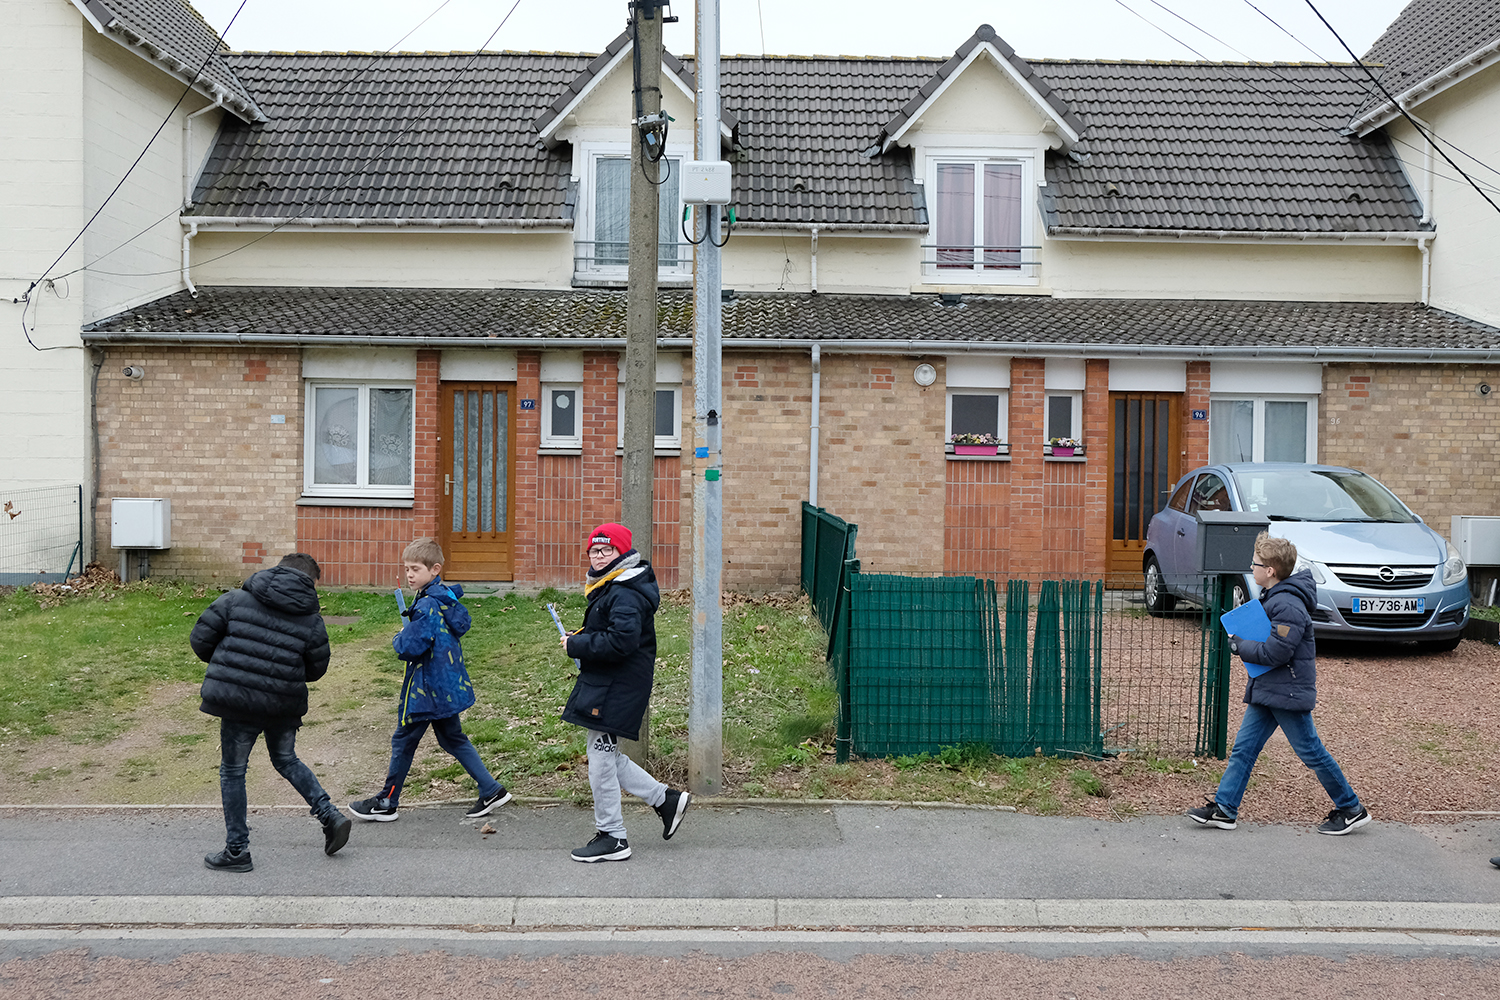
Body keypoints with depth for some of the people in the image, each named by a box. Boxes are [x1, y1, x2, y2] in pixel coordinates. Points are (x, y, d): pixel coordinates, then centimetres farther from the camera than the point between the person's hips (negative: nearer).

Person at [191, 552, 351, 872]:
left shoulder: (237, 599, -2)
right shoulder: (311, 620, 0)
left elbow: (200, 639, 0)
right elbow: (316, 670, 7)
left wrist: (223, 666, 19)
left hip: (237, 701, -2)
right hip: (285, 706, 2)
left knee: (232, 771, 13)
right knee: (286, 760, 26)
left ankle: (236, 850, 20)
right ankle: (330, 815, 15)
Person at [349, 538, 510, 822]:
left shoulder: (427, 605, -22)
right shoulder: (446, 598, 8)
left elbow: (410, 648, -26)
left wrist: (398, 639, -5)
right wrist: (407, 638, 6)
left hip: (428, 687, -9)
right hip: (447, 684, 9)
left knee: (403, 740, 6)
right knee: (453, 738, 17)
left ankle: (386, 803, 20)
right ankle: (492, 790, 16)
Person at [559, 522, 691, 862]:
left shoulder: (626, 594, -19)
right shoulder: (609, 586, 14)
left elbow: (622, 641, -29)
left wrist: (576, 645, -20)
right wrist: (581, 639, 6)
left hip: (616, 689, -11)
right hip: (603, 683, 11)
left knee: (601, 760, -1)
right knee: (606, 756, 16)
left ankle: (611, 837, 11)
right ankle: (666, 799, 25)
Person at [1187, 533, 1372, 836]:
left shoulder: (1288, 606, -22)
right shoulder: (1273, 597, 11)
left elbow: (1275, 653, -25)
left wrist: (1238, 645, -13)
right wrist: (1244, 642, 6)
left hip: (1288, 693, -10)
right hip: (1267, 690, 10)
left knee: (1311, 751, 2)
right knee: (1243, 747, 6)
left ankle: (1351, 810, 18)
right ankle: (1223, 808, 7)